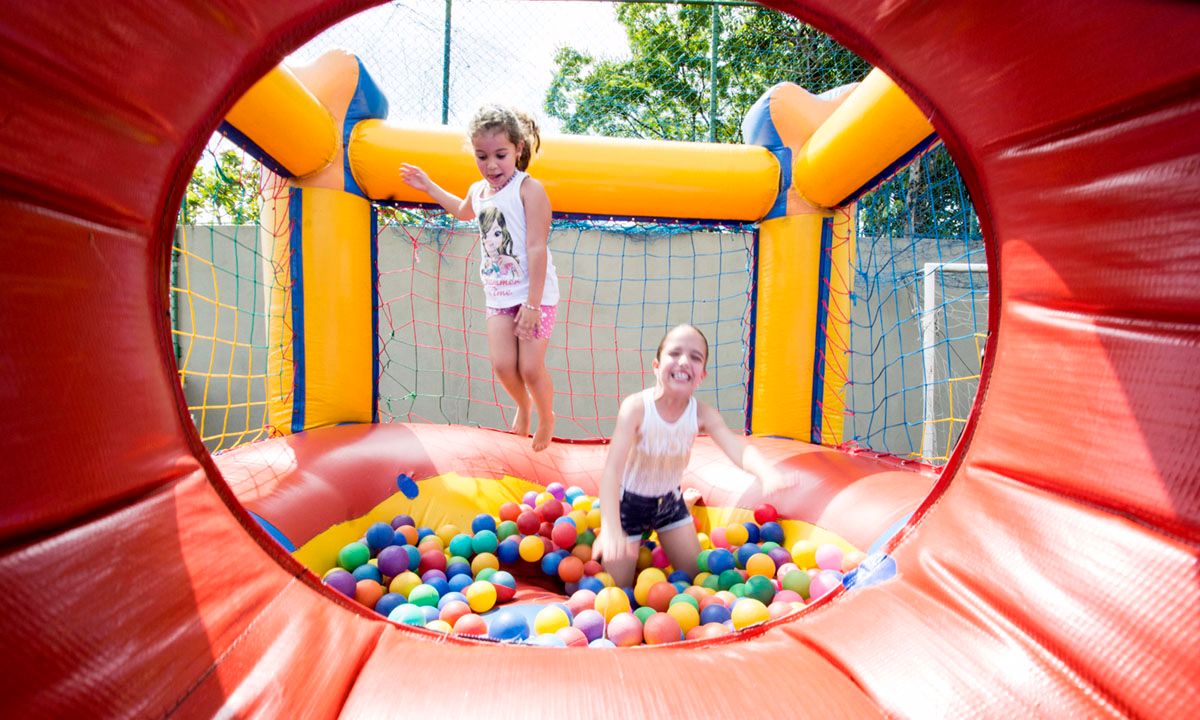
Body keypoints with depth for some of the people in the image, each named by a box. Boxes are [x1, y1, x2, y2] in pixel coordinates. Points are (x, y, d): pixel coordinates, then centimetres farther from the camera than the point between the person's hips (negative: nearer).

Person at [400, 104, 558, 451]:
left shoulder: (529, 189, -14)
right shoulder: (477, 190, 9)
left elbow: (537, 248, -19)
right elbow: (464, 211, 37)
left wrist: (532, 304, -22)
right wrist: (429, 186, 37)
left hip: (534, 293, -6)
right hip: (498, 293, 6)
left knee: (531, 368, -5)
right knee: (502, 365, -3)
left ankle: (546, 418, 24)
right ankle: (522, 405, 29)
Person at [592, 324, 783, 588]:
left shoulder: (702, 414, -20)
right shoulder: (636, 407, -31)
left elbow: (739, 449, -35)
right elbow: (612, 468, -39)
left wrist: (766, 472, -59)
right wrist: (610, 528, -53)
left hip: (670, 501, 4)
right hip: (629, 501, -4)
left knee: (696, 575, 16)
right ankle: (599, 548, 32)